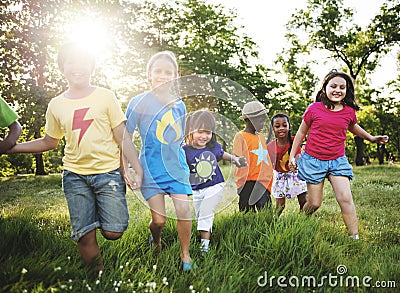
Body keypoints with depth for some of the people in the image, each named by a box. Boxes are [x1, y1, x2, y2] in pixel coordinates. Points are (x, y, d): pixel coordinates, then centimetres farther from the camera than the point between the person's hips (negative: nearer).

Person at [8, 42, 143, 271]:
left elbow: (123, 138, 1)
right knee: (84, 236, 0)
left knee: (113, 232, -8)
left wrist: (138, 170, -6)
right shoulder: (56, 105, 8)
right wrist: (9, 147, 14)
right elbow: (49, 142, 20)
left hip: (108, 172, -2)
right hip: (75, 176, 2)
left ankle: (101, 214, 25)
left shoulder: (105, 97, 0)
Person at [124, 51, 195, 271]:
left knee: (183, 210, -9)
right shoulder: (140, 102, -5)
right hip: (150, 168, -2)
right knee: (159, 219, -3)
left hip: (176, 166, 3)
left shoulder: (179, 105, 5)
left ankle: (185, 255, 12)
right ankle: (155, 240, 33)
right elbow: (125, 137, -2)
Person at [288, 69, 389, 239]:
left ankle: (354, 237, -5)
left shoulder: (349, 112, 2)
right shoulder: (314, 109, -6)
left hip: (338, 161, 2)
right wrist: (292, 156, 6)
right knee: (314, 203, 4)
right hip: (313, 160, -2)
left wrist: (371, 138, 24)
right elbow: (301, 132, 5)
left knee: (345, 198, -12)